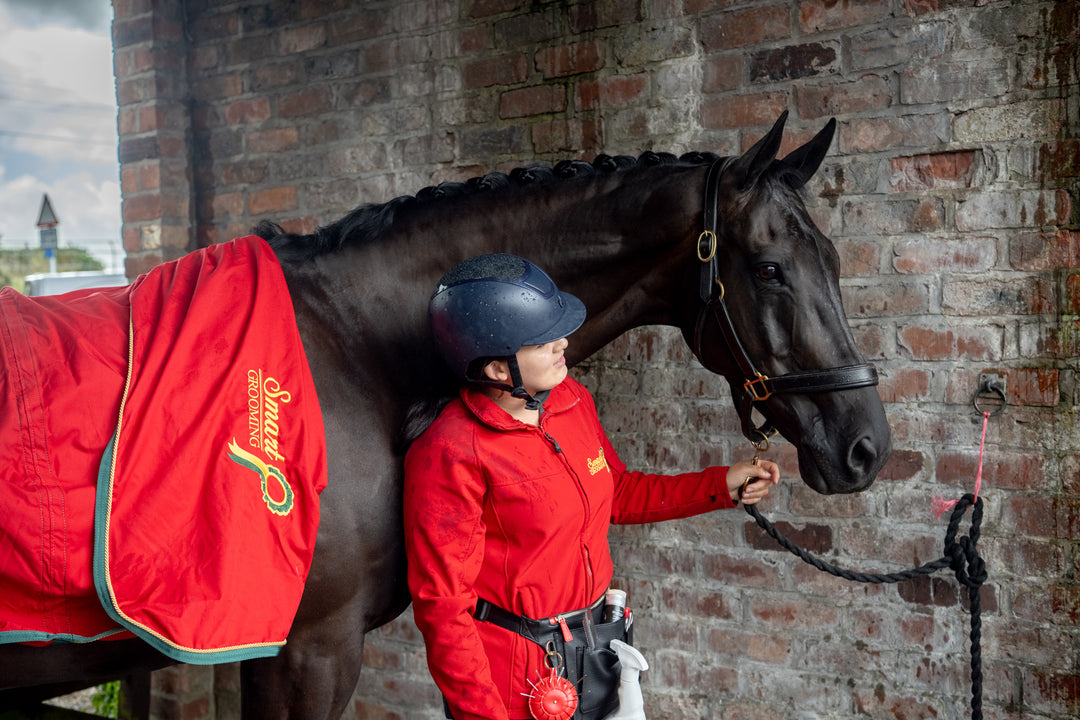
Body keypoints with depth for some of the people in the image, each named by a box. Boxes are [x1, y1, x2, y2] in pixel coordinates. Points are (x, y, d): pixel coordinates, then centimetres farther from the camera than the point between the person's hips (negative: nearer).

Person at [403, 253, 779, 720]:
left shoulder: (571, 400, -1)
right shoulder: (450, 456, -24)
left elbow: (617, 493, 16)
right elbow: (442, 605, -20)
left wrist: (722, 486, 8)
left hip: (590, 641, 7)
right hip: (513, 676, -7)